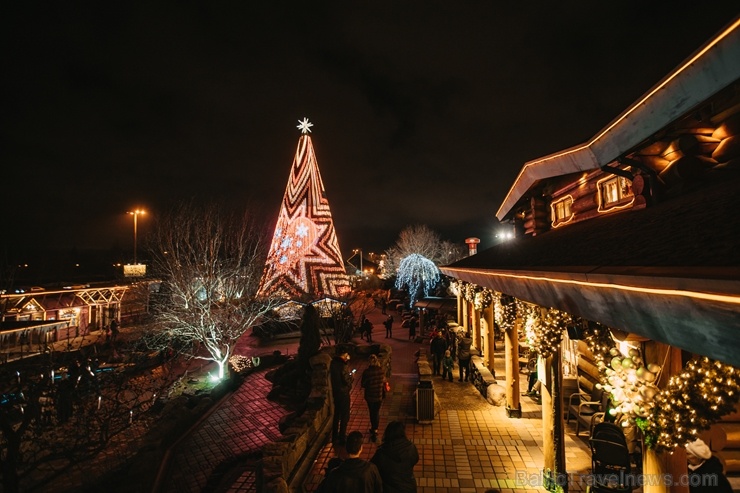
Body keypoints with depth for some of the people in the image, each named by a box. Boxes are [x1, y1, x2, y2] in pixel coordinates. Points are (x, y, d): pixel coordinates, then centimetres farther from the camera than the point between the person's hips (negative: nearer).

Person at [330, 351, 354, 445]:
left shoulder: (333, 363, 0)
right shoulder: (342, 365, -26)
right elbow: (347, 381, -23)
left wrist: (348, 375, 8)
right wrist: (352, 377, -5)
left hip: (335, 392, 8)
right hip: (343, 393, -8)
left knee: (336, 414, 20)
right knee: (344, 416, 7)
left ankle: (334, 436, 32)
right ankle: (342, 438, 15)